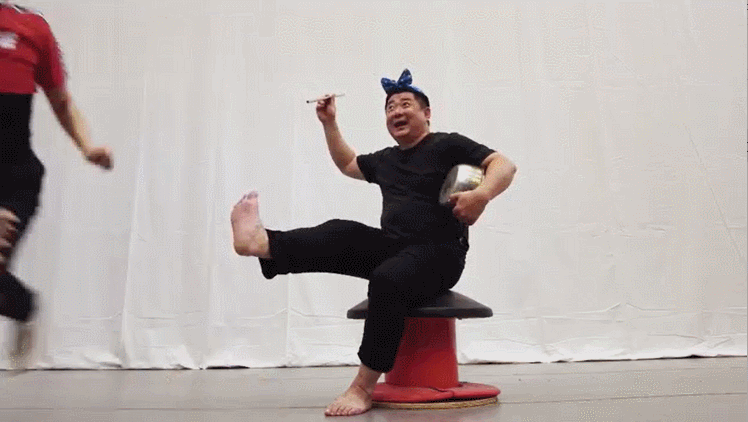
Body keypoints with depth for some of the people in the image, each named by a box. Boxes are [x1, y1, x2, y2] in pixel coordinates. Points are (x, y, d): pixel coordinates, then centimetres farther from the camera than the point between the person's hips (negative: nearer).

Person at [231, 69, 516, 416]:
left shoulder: (448, 145, 0)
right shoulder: (385, 159, 20)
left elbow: (504, 165, -10)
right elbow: (347, 164, 38)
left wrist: (482, 194, -30)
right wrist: (329, 123, 28)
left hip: (438, 254, -6)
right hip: (393, 247, 7)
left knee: (387, 279, -36)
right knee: (341, 234, -20)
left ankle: (363, 387, -32)